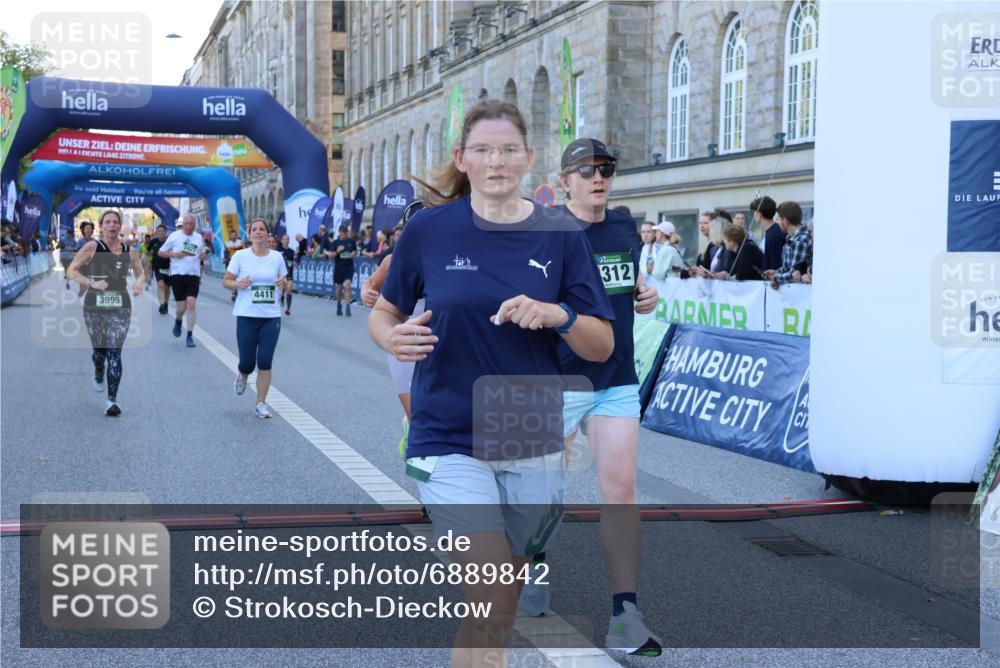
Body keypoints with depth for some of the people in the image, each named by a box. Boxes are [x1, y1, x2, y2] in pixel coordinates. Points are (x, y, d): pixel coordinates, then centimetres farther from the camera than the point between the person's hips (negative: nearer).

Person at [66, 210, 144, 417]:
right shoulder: (92, 247, -5)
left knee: (114, 353, -7)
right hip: (94, 307, 0)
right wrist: (91, 283, -19)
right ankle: (99, 376, 49)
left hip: (120, 308, 1)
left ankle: (112, 400, -6)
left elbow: (140, 272, 19)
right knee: (99, 349, 14)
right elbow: (72, 270, -5)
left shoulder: (129, 252, 3)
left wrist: (139, 282, -4)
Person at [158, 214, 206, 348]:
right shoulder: (174, 236, 3)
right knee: (182, 307, 0)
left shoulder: (199, 238, 12)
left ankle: (190, 336, -5)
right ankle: (178, 321, 36)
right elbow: (160, 252, 6)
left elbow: (202, 252, 26)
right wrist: (174, 254, -12)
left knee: (191, 304, -12)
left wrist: (203, 255, 1)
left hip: (194, 275, 2)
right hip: (177, 275, -2)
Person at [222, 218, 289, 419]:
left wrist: (283, 284, -10)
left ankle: (261, 404, 10)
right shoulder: (240, 255, -3)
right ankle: (243, 375, 39)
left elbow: (284, 286, 13)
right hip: (247, 316, -1)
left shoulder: (277, 257, 4)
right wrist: (238, 284, -19)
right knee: (247, 363, 1)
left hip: (271, 317, 1)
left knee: (265, 362, -3)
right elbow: (226, 281, 2)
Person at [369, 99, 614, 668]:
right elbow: (384, 313, 10)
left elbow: (602, 346, 2)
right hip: (450, 442, -2)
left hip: (533, 446, 3)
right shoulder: (430, 229, -3)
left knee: (500, 610, 15)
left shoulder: (561, 237, 0)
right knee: (493, 598, -18)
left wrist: (556, 315, -18)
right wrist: (393, 338, -13)